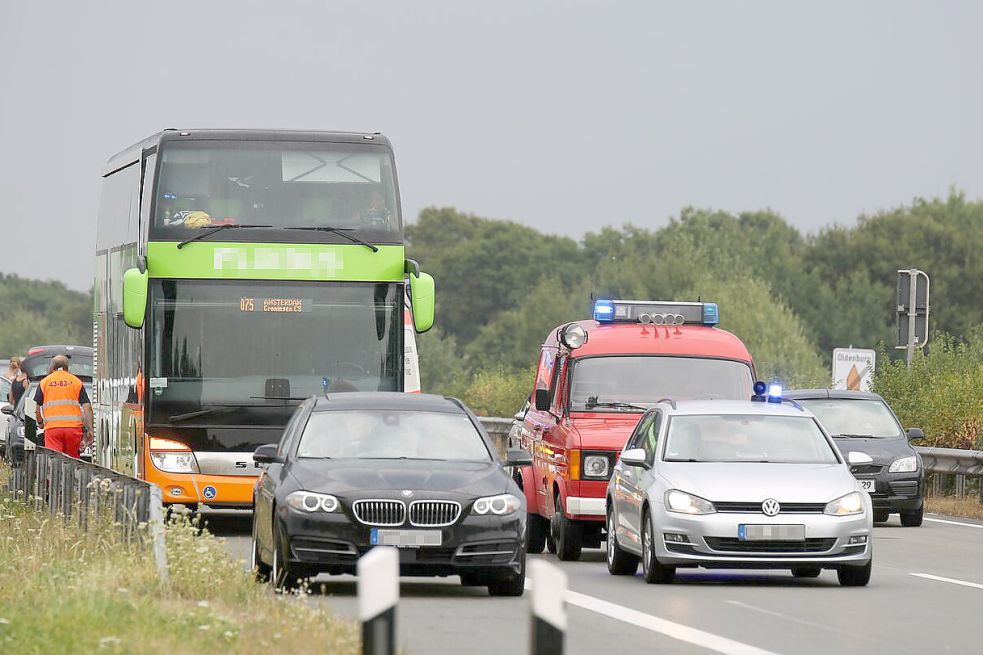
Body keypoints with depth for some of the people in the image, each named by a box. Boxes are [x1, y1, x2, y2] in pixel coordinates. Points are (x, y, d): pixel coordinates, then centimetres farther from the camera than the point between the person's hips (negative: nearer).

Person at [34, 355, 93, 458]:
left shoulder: (44, 382, 12)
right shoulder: (76, 381, 12)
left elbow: (36, 406, 8)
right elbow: (87, 406, 5)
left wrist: (40, 422, 25)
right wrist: (89, 430, 6)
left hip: (52, 427, -1)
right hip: (73, 426, 1)